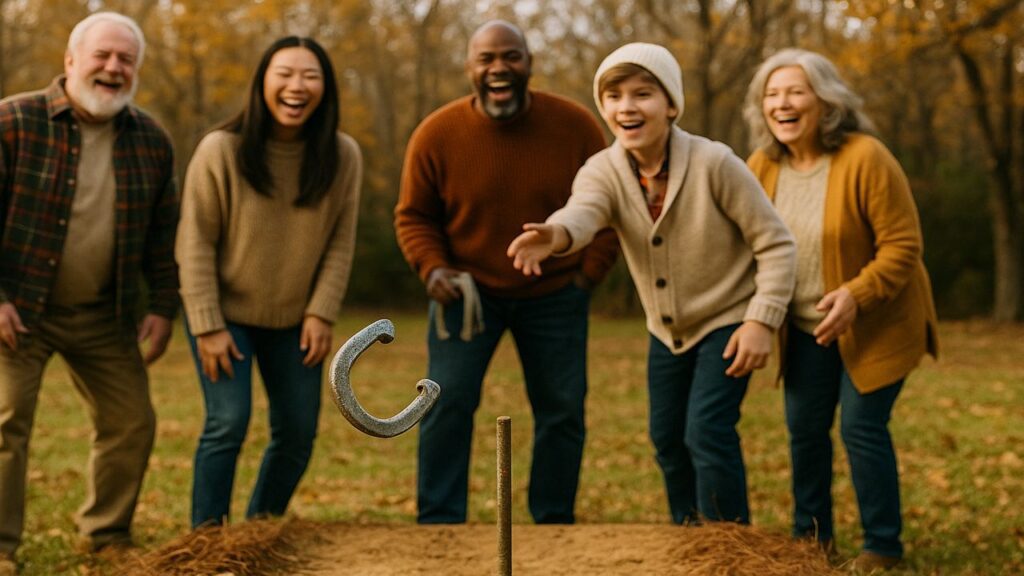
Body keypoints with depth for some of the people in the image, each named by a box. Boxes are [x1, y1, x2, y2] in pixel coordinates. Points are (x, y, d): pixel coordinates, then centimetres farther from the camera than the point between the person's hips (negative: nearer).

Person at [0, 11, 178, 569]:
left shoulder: (151, 140, 4)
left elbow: (163, 231, 10)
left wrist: (162, 308, 5)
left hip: (103, 315, 4)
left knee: (131, 422, 7)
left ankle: (106, 535, 25)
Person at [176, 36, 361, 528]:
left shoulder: (343, 156, -10)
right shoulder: (221, 150, -17)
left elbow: (340, 242, -2)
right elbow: (195, 242, -13)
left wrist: (321, 313, -9)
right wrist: (207, 326, -15)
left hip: (293, 320, 4)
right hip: (225, 313, -4)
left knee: (298, 433, 6)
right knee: (228, 422, -13)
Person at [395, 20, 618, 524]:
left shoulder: (576, 126, -12)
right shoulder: (437, 134, -15)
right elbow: (413, 216, -2)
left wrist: (590, 271, -5)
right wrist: (432, 267, -18)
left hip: (555, 296, 1)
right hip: (468, 289, -1)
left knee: (562, 411, 6)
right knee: (448, 402, -10)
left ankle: (554, 525, 21)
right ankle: (438, 524, -1)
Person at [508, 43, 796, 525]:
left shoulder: (714, 164, -24)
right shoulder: (602, 171, -14)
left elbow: (775, 242, -16)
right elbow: (582, 211, -38)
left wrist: (761, 320, -23)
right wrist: (556, 235, -61)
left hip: (727, 321, -5)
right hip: (667, 331, 5)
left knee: (707, 432, -16)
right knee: (667, 438, 13)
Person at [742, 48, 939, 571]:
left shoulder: (866, 159, -21)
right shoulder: (761, 167, -4)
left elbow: (902, 244, -19)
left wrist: (857, 294, -30)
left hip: (874, 325, -5)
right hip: (807, 328, 6)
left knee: (862, 427, -7)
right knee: (804, 429, 8)